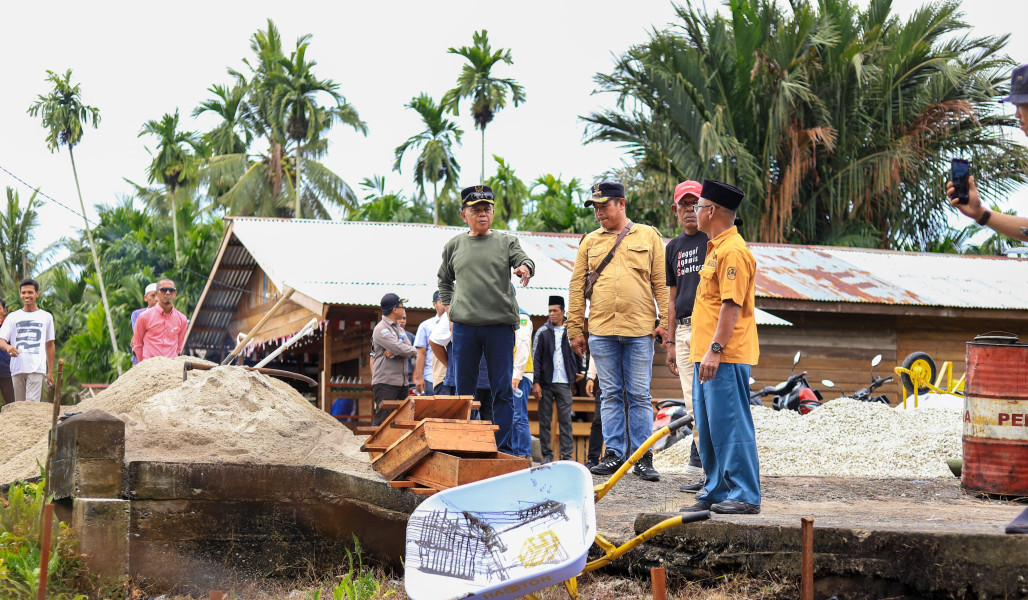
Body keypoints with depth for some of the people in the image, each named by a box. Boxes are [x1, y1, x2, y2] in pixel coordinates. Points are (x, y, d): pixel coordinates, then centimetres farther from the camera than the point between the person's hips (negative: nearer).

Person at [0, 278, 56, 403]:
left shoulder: (46, 317, 14)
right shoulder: (12, 317, 13)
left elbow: (50, 345, 18)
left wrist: (50, 372, 13)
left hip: (37, 369, -2)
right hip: (17, 368, 2)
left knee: (32, 404, -16)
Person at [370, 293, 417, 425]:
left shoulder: (399, 329, 20)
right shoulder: (381, 329, -9)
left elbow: (408, 349, 7)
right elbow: (400, 349, -19)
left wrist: (395, 352, -13)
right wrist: (414, 351, 0)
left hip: (401, 382, 9)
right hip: (385, 383, -9)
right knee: (383, 418, -11)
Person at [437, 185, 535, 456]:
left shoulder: (506, 241, 8)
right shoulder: (454, 246, 13)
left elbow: (523, 259, -7)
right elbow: (444, 279, 25)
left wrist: (525, 267, -31)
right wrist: (448, 306, 12)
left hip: (500, 324, -2)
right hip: (464, 325, 2)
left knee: (502, 390, -2)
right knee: (464, 388, 5)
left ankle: (504, 449, 0)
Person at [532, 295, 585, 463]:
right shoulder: (542, 332, 4)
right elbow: (535, 359, 1)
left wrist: (580, 371, 20)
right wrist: (536, 382, -6)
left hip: (564, 383, 1)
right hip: (546, 383, -1)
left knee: (565, 419, -2)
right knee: (545, 419, 1)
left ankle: (567, 454, 1)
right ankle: (547, 454, 6)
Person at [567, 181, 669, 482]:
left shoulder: (648, 236, 8)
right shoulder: (590, 242, 13)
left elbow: (662, 282, 6)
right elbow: (577, 287, 12)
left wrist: (664, 321, -3)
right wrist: (575, 329, 7)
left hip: (640, 331, -2)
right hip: (601, 330, 2)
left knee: (639, 395, 0)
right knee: (611, 395, 5)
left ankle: (642, 457, 3)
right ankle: (614, 453, 9)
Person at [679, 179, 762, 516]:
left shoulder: (733, 251, -14)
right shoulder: (716, 248, 19)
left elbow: (732, 305, -20)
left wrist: (715, 349, -24)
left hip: (726, 359, -11)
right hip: (707, 357, 11)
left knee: (730, 425, -9)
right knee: (709, 428, 13)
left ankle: (744, 496, -6)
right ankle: (717, 491, 20)